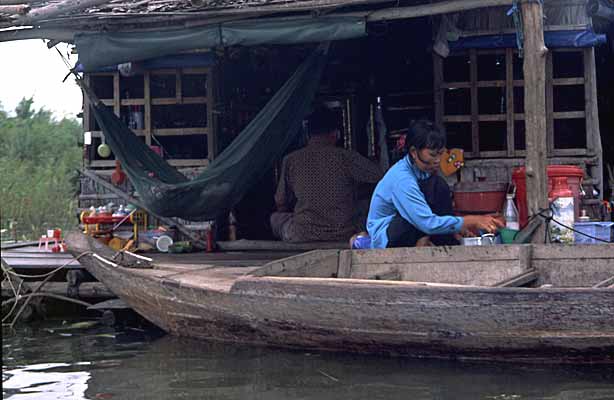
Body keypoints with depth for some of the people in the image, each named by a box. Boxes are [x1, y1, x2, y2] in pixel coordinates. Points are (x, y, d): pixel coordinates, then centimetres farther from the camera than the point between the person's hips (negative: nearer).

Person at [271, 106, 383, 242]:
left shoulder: (290, 161, 0)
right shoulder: (346, 157, -7)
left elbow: (281, 205, 10)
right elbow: (380, 177, 1)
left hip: (301, 239, 1)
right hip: (343, 238, -1)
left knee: (276, 218, 30)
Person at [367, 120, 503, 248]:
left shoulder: (424, 169, -1)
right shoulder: (401, 179, -28)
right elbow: (428, 223, -32)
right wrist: (471, 222, -29)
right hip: (385, 239, -9)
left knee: (440, 187, -9)